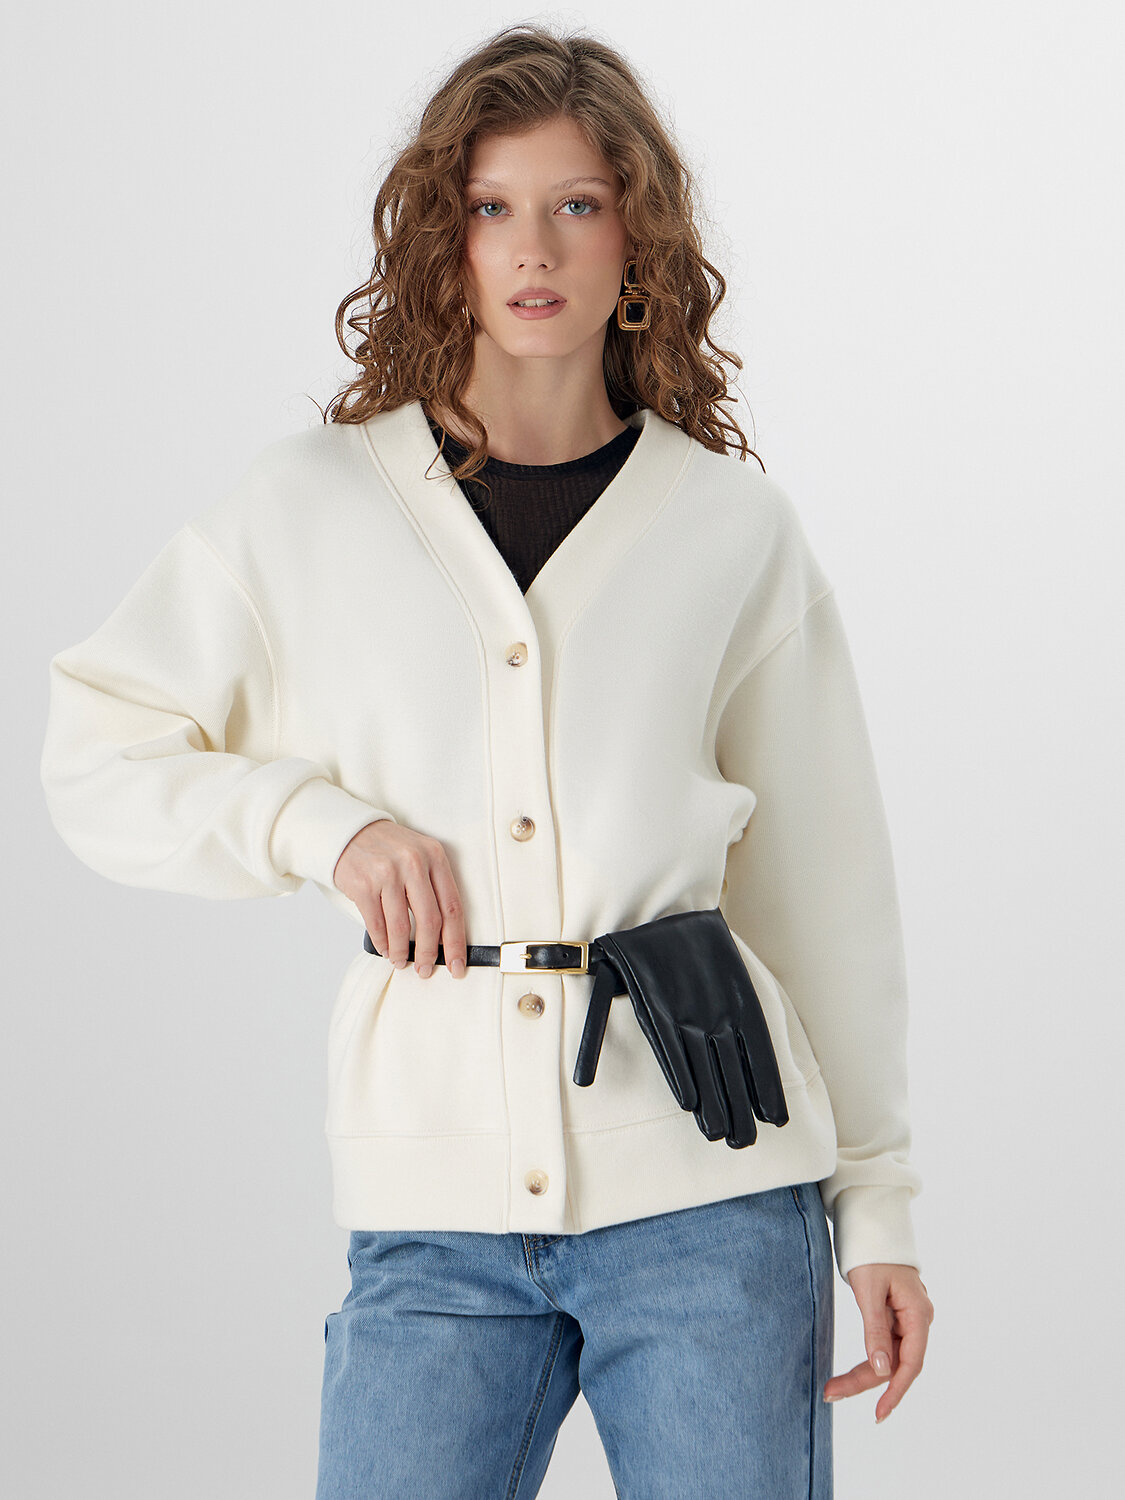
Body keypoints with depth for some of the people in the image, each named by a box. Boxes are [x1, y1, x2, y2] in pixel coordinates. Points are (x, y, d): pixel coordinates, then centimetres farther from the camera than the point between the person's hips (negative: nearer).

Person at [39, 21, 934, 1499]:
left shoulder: (732, 529, 5)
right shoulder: (311, 508, 5)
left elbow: (823, 882, 10)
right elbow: (95, 754, 11)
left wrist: (876, 1203, 9)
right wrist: (322, 821, -6)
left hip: (707, 1200, 0)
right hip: (442, 1214, 0)